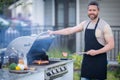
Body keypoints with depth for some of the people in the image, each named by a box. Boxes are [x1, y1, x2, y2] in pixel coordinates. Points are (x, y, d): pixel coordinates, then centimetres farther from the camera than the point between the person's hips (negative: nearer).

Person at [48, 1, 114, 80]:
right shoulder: (85, 23, 8)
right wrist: (53, 32, 13)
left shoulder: (104, 25, -10)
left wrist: (97, 52, -21)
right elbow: (70, 30, 14)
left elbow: (111, 45, -13)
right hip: (87, 59, 5)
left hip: (99, 61, -5)